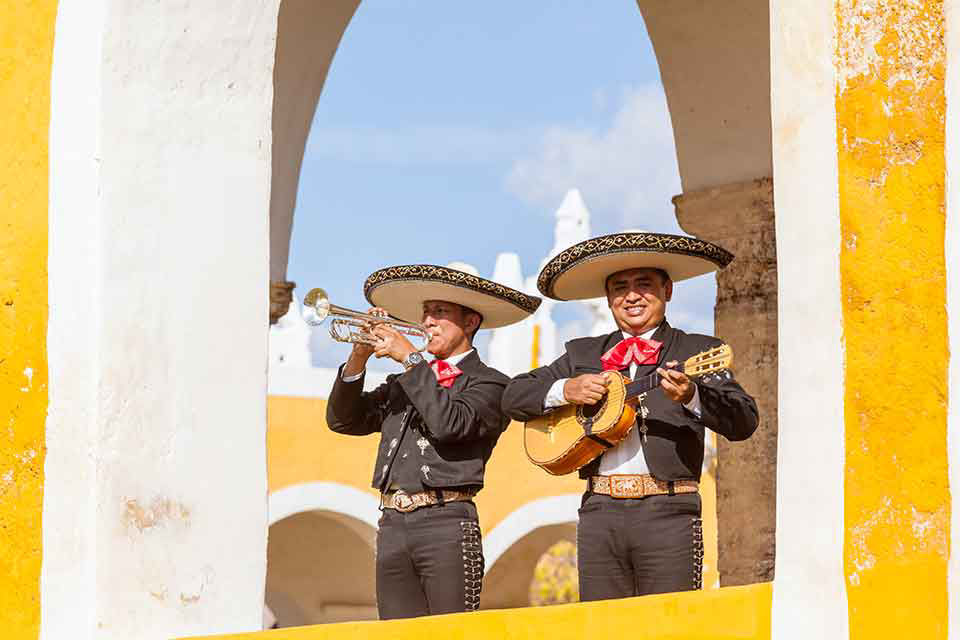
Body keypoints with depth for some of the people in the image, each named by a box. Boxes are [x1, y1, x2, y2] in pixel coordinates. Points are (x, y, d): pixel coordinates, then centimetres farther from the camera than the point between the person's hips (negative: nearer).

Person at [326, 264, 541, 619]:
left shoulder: (488, 383, 4)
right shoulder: (403, 384, 23)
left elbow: (450, 423, -15)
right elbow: (343, 419, 15)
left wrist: (410, 359, -9)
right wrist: (359, 357, 2)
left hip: (446, 522, -6)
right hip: (393, 524, 6)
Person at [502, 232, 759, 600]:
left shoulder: (699, 351, 7)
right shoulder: (583, 354, 19)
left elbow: (744, 423, -5)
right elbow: (514, 396, 17)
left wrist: (690, 396, -24)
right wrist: (566, 390, -1)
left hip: (669, 513, -3)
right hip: (599, 512, 3)